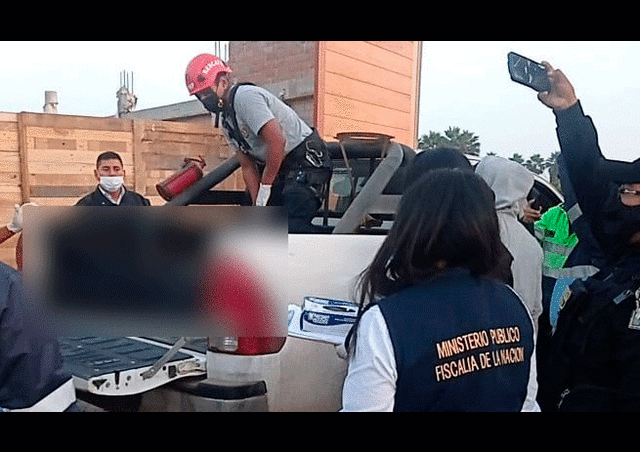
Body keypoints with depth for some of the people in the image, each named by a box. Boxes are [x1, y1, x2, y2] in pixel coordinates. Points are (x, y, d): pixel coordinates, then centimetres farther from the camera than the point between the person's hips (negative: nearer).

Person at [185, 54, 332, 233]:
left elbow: (277, 141, -27)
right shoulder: (226, 121, 12)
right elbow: (248, 167, 12)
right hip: (280, 168, 10)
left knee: (294, 225, -22)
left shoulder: (245, 96, -17)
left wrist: (265, 186, -17)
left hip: (307, 159, -10)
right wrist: (258, 204, 2)